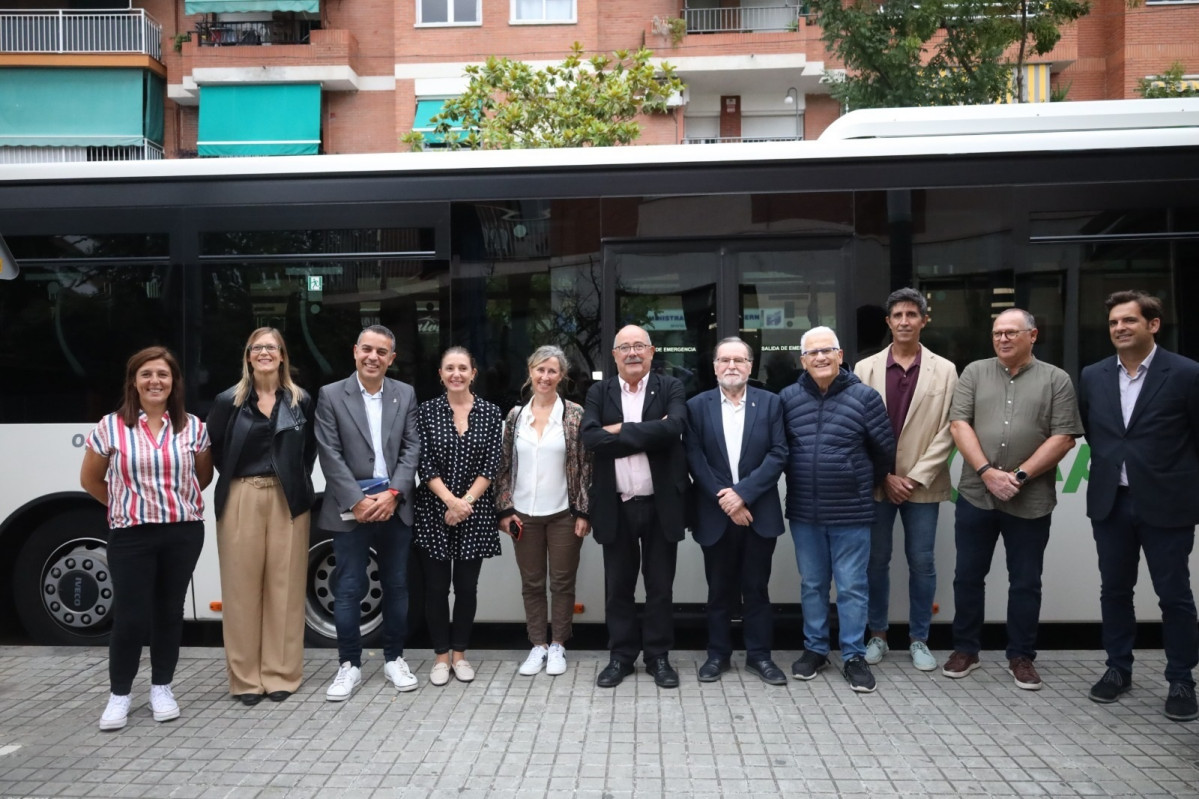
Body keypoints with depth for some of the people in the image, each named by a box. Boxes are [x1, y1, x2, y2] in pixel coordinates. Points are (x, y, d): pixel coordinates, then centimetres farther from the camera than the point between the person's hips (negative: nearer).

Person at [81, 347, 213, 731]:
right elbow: (90, 480, 7)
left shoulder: (192, 427, 1)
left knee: (169, 610, 11)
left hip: (184, 532, 2)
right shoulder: (111, 427, -4)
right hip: (131, 534, -2)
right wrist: (126, 506, 8)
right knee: (130, 616, -1)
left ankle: (162, 688, 25)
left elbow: (203, 477, 14)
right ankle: (119, 694, 19)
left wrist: (176, 500, 7)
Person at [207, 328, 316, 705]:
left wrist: (298, 480, 3)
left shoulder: (301, 400, 4)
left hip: (287, 501, 1)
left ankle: (280, 673, 14)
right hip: (241, 501, -1)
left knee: (284, 584, 4)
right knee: (243, 585, 3)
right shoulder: (229, 401, 0)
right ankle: (246, 677, 14)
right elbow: (212, 447, 9)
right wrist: (234, 477, 3)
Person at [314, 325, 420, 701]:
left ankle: (394, 658, 24)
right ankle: (349, 665, 14)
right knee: (348, 589, 1)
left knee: (396, 586, 10)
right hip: (351, 508, -2)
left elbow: (412, 448, 3)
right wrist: (357, 501, -13)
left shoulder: (405, 394, 7)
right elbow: (330, 455, -6)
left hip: (394, 506, 3)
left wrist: (393, 493, -10)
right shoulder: (331, 395, -1)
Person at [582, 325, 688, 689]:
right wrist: (647, 435, -16)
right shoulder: (599, 392, 5)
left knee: (660, 586, 9)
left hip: (660, 504, -1)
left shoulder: (670, 388, 0)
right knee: (618, 586, 11)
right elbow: (590, 437, -13)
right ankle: (621, 656, 24)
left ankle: (658, 657, 23)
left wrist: (620, 431, -17)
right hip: (616, 506, 1)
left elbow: (674, 427, -20)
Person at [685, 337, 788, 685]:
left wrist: (743, 492, -14)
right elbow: (694, 458, -4)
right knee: (719, 590, 10)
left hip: (759, 512, 0)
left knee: (756, 588, 8)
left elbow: (778, 454, -5)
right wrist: (724, 500, -12)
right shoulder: (697, 406, 2)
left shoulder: (770, 403, 2)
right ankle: (718, 654, 22)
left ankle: (759, 655, 20)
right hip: (716, 513, 0)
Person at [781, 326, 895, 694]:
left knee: (852, 587, 5)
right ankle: (814, 649, 27)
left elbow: (885, 450, 3)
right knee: (812, 584, 14)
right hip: (803, 512, 2)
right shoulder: (787, 398, 0)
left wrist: (866, 486, 11)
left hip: (851, 512, -2)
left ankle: (854, 656, 18)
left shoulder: (864, 396, -6)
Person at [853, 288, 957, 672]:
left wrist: (915, 477, -9)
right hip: (876, 483, 1)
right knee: (876, 561, 7)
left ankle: (919, 639, 19)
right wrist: (885, 476, -7)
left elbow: (947, 431, -2)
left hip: (922, 484, 0)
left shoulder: (944, 370, 2)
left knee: (922, 564, 5)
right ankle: (877, 635, 21)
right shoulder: (866, 368, 3)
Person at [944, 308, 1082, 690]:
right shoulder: (975, 373, 7)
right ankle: (965, 649, 23)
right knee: (968, 576, 9)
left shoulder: (1055, 380, 3)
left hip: (1030, 501, -1)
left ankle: (1021, 657, 22)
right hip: (975, 496, 1)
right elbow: (959, 424, -2)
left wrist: (1019, 476, -12)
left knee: (1025, 583, 9)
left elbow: (1063, 438, -4)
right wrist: (987, 471, -13)